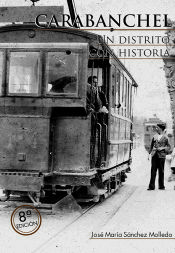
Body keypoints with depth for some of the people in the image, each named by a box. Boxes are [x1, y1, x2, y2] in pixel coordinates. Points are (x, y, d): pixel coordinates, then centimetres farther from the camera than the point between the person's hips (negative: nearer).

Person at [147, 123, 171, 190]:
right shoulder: (155, 136, 11)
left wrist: (163, 148, -12)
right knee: (153, 170, 0)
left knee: (161, 171, 4)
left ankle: (161, 186, 14)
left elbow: (169, 147, 2)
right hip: (154, 155, 3)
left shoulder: (165, 137, -1)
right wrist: (150, 152, 11)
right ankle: (151, 186, 2)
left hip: (161, 155, -3)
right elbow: (151, 145, 18)